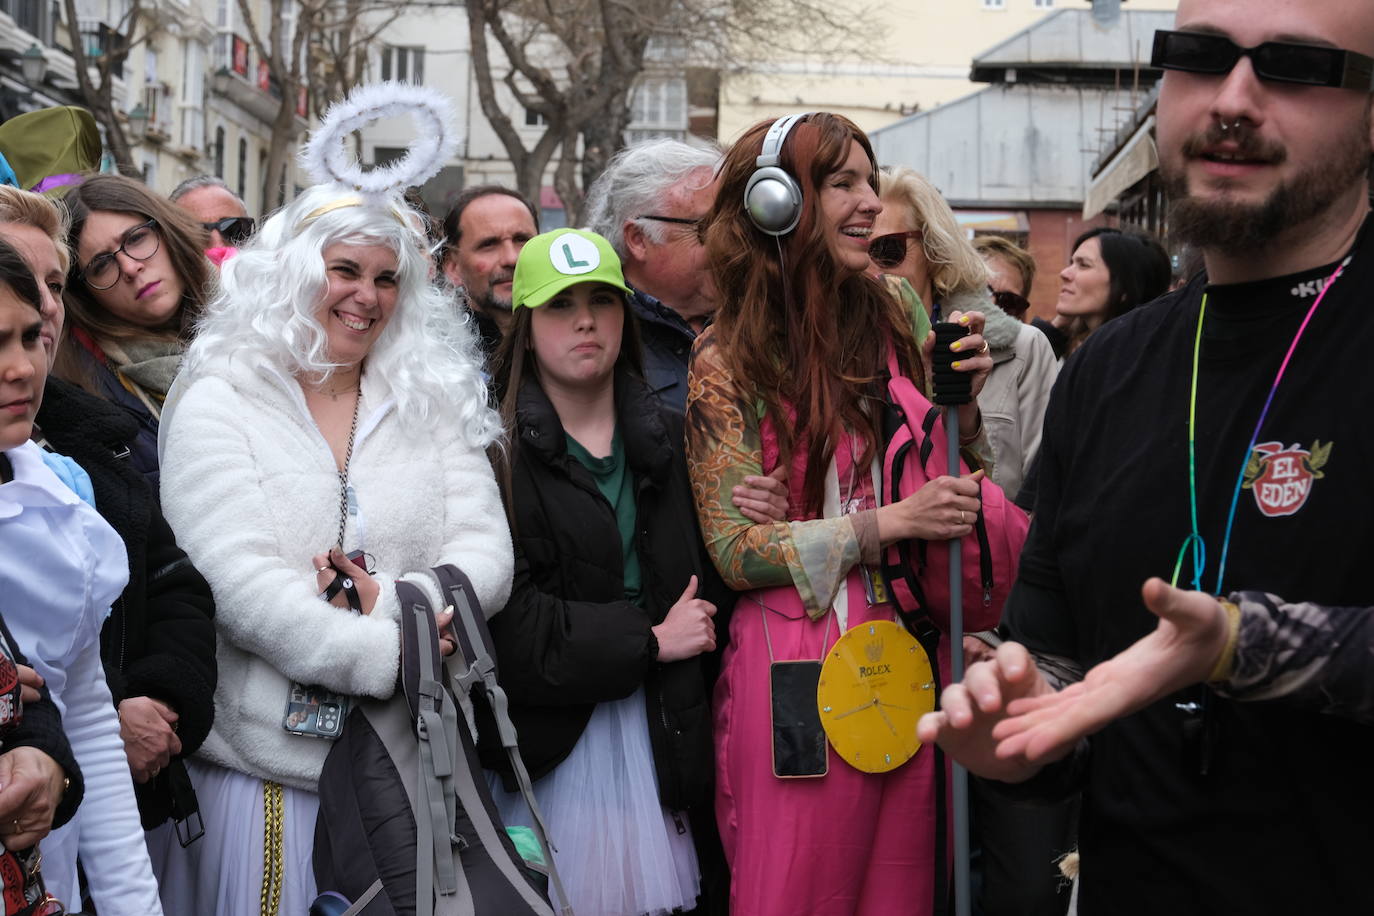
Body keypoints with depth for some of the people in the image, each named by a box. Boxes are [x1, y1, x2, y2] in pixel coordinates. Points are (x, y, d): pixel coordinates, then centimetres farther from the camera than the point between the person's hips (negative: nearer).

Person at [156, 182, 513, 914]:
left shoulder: (434, 406, 10)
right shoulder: (216, 407, -2)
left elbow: (486, 552, 1)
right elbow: (240, 584, -14)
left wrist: (397, 606, -18)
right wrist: (393, 657, -21)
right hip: (265, 765, -3)